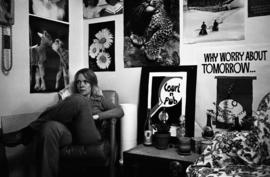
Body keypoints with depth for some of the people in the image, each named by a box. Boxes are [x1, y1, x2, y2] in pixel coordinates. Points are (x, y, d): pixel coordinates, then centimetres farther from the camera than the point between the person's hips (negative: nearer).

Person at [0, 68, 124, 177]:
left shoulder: (99, 99, 26)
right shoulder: (71, 99, 31)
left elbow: (120, 111, 10)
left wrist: (96, 116, -2)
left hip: (89, 136, -2)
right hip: (68, 134, 2)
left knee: (78, 100, -27)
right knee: (51, 127, -36)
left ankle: (27, 132, -23)